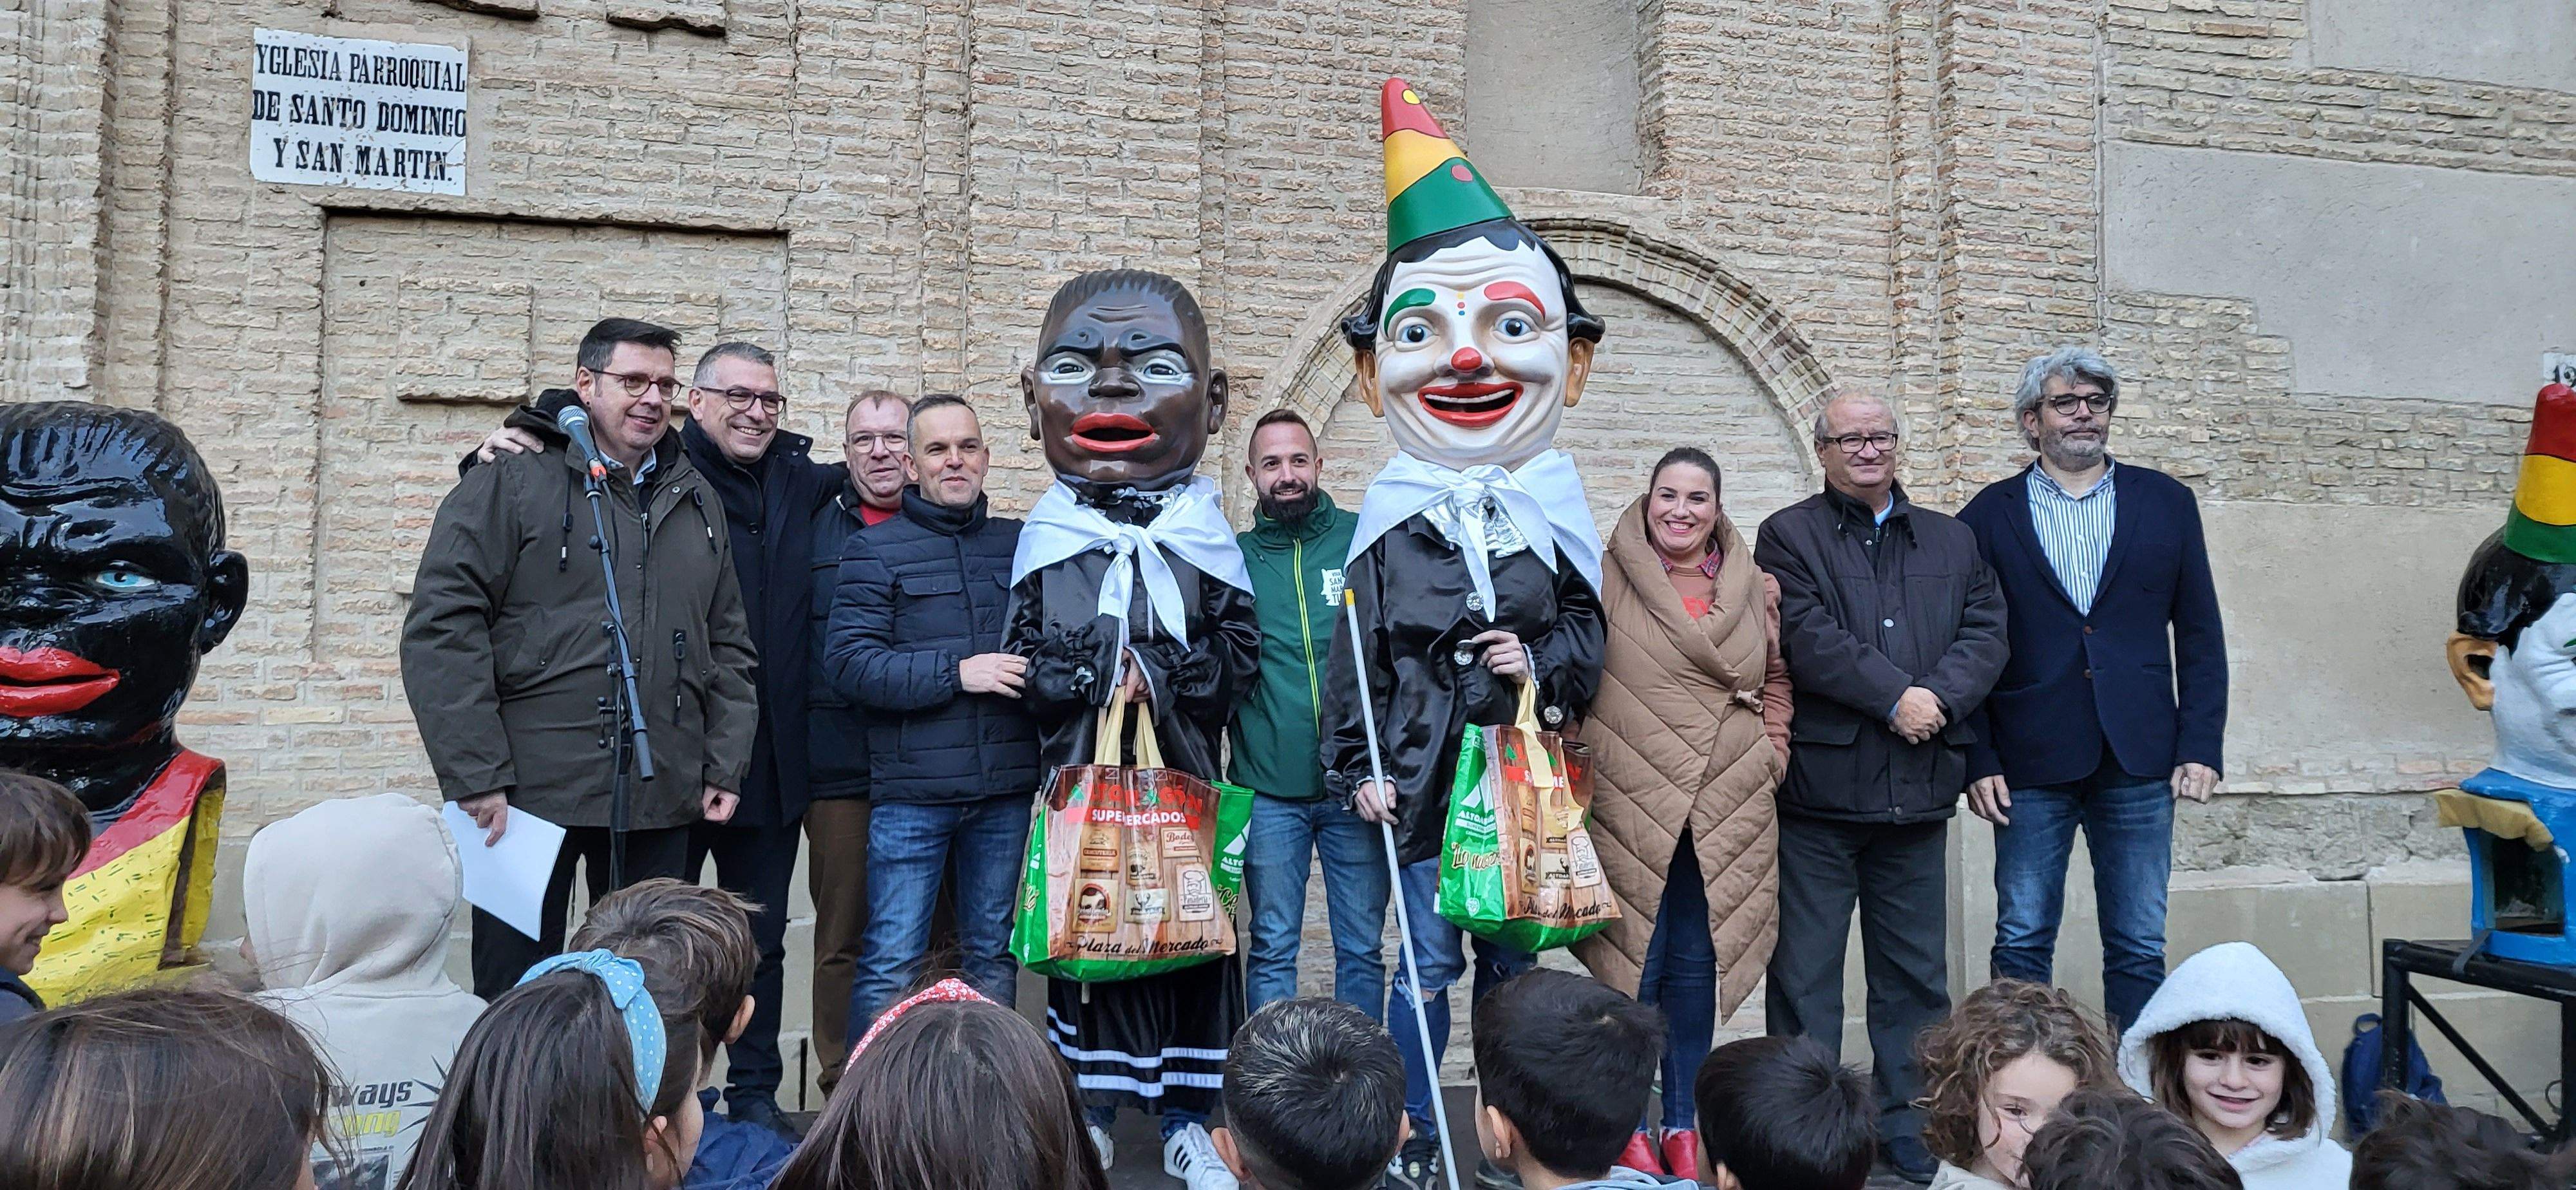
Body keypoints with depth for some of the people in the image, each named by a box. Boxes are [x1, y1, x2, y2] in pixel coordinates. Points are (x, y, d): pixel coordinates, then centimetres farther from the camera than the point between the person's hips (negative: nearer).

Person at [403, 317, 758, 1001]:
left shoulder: (698, 501, 14)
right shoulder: (513, 482, -4)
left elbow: (728, 646, 16)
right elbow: (442, 629, -10)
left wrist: (725, 767, 8)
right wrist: (476, 777, -14)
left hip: (661, 797, 5)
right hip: (532, 791, -5)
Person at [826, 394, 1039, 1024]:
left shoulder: (1020, 544, 12)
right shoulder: (876, 550, 2)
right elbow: (849, 662, -9)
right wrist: (956, 672, -17)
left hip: (1005, 789, 4)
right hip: (911, 792, -3)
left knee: (992, 954, 13)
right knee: (891, 964, -2)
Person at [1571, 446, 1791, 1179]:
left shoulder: (1753, 586, 9)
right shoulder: (1606, 582, -1)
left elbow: (1776, 678, 18)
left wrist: (1770, 755, 8)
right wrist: (1584, 764, -9)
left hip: (1726, 809, 3)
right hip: (1631, 807, -3)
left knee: (1697, 964, 10)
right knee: (1632, 961, 3)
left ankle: (1681, 1123, 25)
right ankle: (1627, 1127, 19)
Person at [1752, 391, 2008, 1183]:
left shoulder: (1952, 542, 16)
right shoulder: (1788, 537, 1)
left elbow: (1985, 631, 4)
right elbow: (1807, 637, -12)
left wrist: (1939, 698, -13)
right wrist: (1896, 696, -16)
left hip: (1918, 788, 4)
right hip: (1818, 784, -4)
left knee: (1915, 969, 13)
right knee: (1806, 970, 2)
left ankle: (1905, 1118, 26)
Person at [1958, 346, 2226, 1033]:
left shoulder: (2166, 503, 9)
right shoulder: (1991, 515, 4)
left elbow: (2200, 635, 9)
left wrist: (2201, 745, 0)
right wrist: (1979, 760, -5)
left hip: (2140, 763, 2)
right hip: (2030, 766, -1)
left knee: (2140, 947, 7)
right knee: (2021, 945, 4)